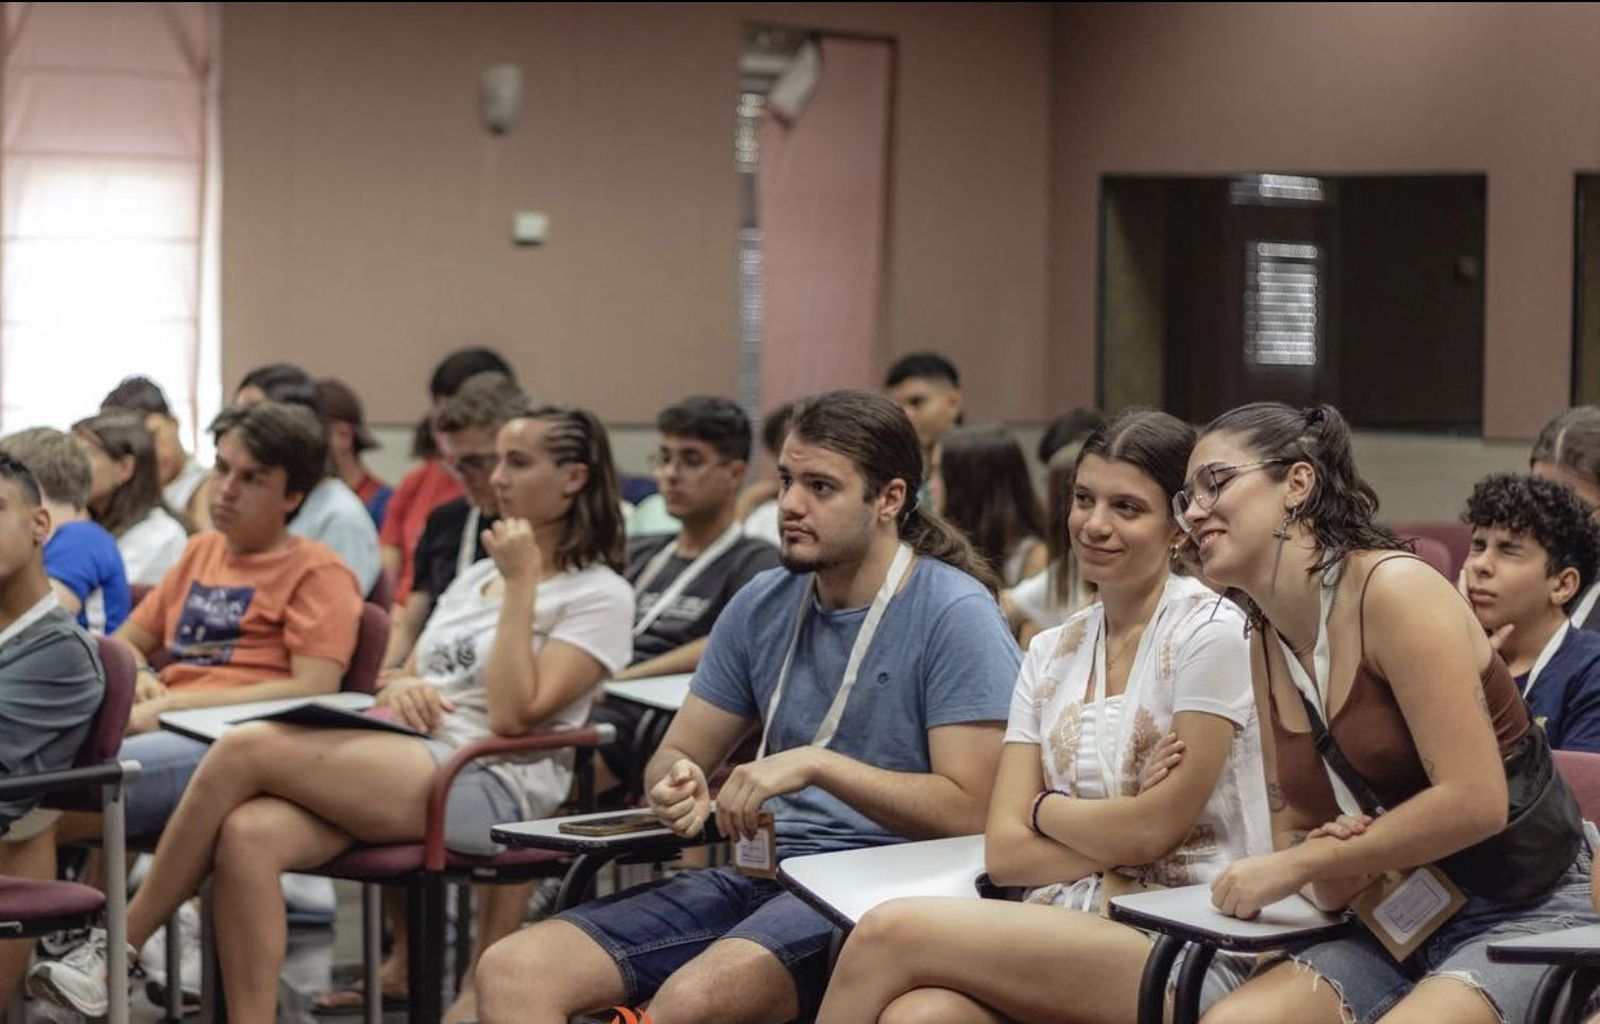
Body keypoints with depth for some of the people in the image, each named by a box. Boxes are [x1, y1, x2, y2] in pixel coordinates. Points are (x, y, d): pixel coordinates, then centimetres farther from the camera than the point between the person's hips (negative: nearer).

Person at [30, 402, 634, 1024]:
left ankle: (119, 949, -12)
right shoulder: (477, 577, 25)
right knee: (248, 834, -25)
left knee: (245, 748, -21)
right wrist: (398, 688, 2)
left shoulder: (601, 596, 2)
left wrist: (521, 586, -8)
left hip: (490, 786, -7)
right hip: (408, 770, 7)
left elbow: (513, 714, -11)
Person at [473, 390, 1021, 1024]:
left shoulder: (954, 614, -7)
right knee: (512, 971, -12)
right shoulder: (763, 605, 12)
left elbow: (967, 810, -15)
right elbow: (675, 755, 16)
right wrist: (678, 785, -9)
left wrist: (817, 764, -23)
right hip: (761, 874, 7)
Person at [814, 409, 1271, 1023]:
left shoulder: (1210, 632, -4)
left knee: (891, 930, -25)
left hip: (1193, 954, -5)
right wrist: (1114, 867, -7)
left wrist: (1045, 809, 8)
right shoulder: (1051, 654, 16)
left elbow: (1154, 830, -8)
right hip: (1070, 933, 5)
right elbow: (1003, 851, 7)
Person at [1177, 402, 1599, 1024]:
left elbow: (1474, 802, -21)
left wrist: (1301, 864, -16)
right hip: (1401, 927, 6)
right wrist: (1324, 879, -9)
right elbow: (1293, 824, 15)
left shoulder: (1393, 589, -15)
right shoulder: (1266, 643, 9)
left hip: (1529, 914, -6)